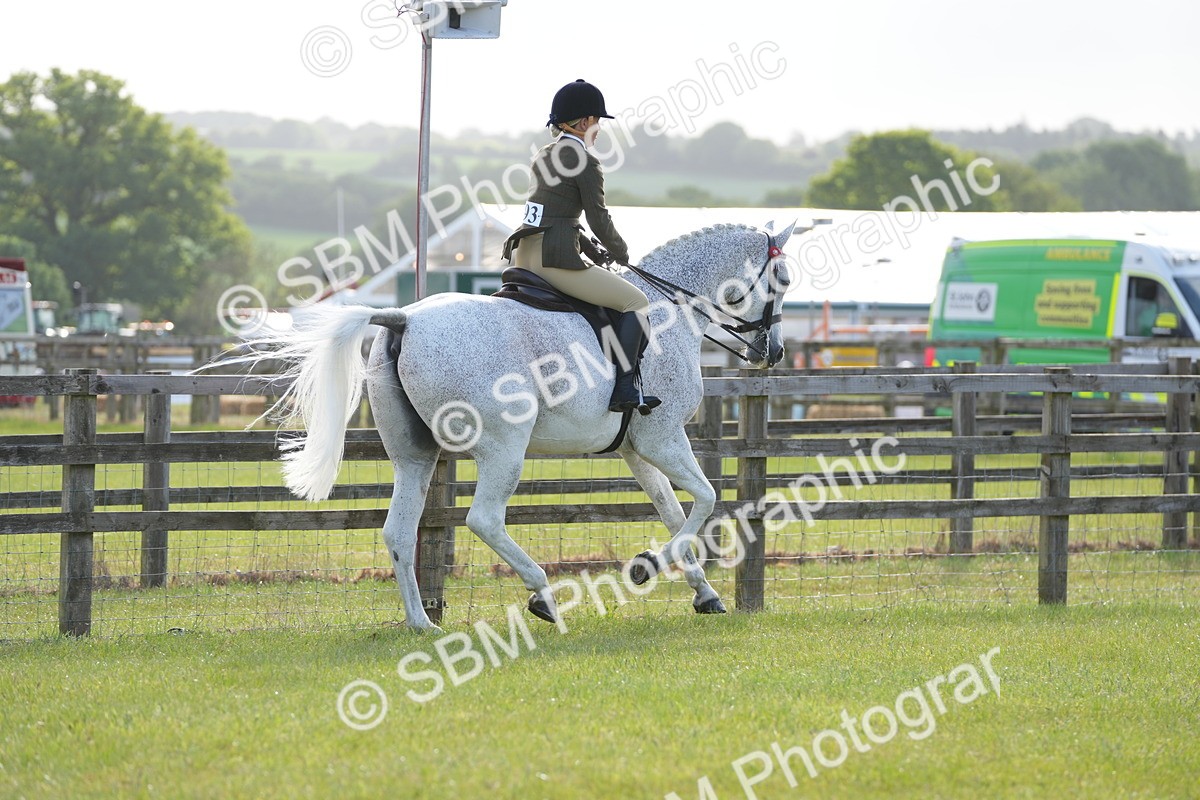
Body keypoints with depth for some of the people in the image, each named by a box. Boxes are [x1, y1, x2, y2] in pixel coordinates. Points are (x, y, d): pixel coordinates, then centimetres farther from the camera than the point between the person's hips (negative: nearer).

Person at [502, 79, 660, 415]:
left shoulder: (544, 156, 17)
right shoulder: (585, 163, -9)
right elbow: (598, 220, -7)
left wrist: (592, 251, 23)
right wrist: (620, 253, 11)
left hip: (523, 255, 9)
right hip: (554, 258, -9)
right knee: (636, 302, -1)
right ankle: (624, 391, -11)